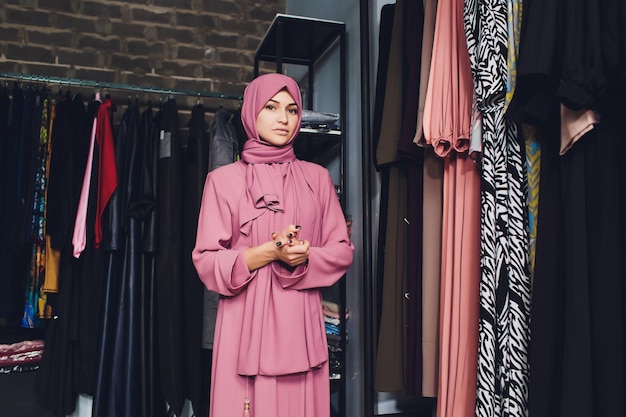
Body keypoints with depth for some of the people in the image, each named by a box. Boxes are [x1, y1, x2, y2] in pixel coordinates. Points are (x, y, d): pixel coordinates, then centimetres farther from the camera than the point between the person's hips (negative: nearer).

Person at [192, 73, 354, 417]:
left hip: (302, 323, 2)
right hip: (245, 324, -2)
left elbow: (342, 250, 7)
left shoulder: (317, 177, 9)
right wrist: (268, 252, -16)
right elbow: (207, 262, -3)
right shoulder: (223, 179, 2)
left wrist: (304, 258, -13)